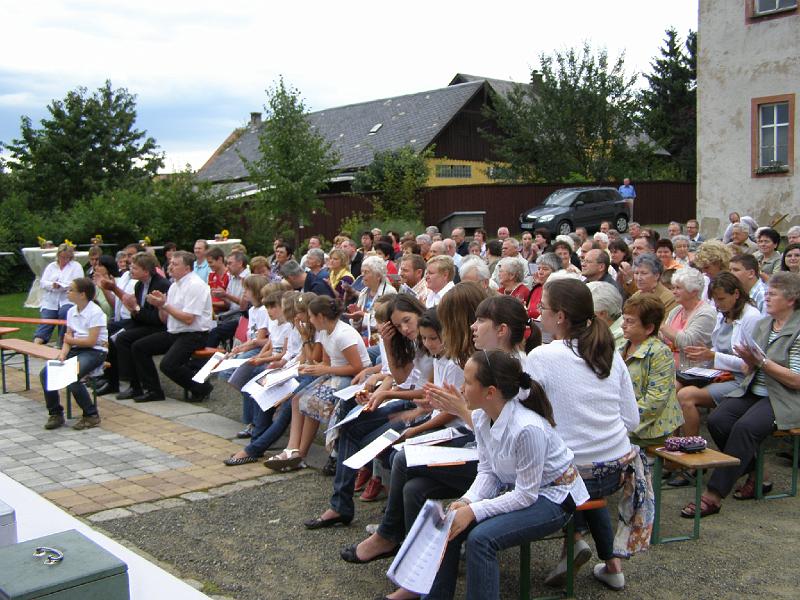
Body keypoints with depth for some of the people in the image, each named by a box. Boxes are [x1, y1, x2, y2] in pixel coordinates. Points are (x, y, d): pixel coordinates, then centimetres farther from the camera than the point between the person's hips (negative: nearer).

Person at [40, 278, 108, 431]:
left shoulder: (95, 312, -13)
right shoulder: (72, 311, 10)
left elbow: (91, 341, -17)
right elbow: (68, 338, 7)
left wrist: (71, 340, -5)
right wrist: (63, 353, -12)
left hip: (95, 351, -8)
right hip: (76, 349, 8)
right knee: (45, 373, -9)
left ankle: (91, 415, -12)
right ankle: (55, 414, 5)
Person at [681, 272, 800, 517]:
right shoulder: (762, 324, 14)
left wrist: (762, 361, -17)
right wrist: (749, 360, -6)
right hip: (753, 392, 7)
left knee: (745, 427, -32)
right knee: (717, 421, -20)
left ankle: (713, 496, -28)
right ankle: (754, 475, 1)